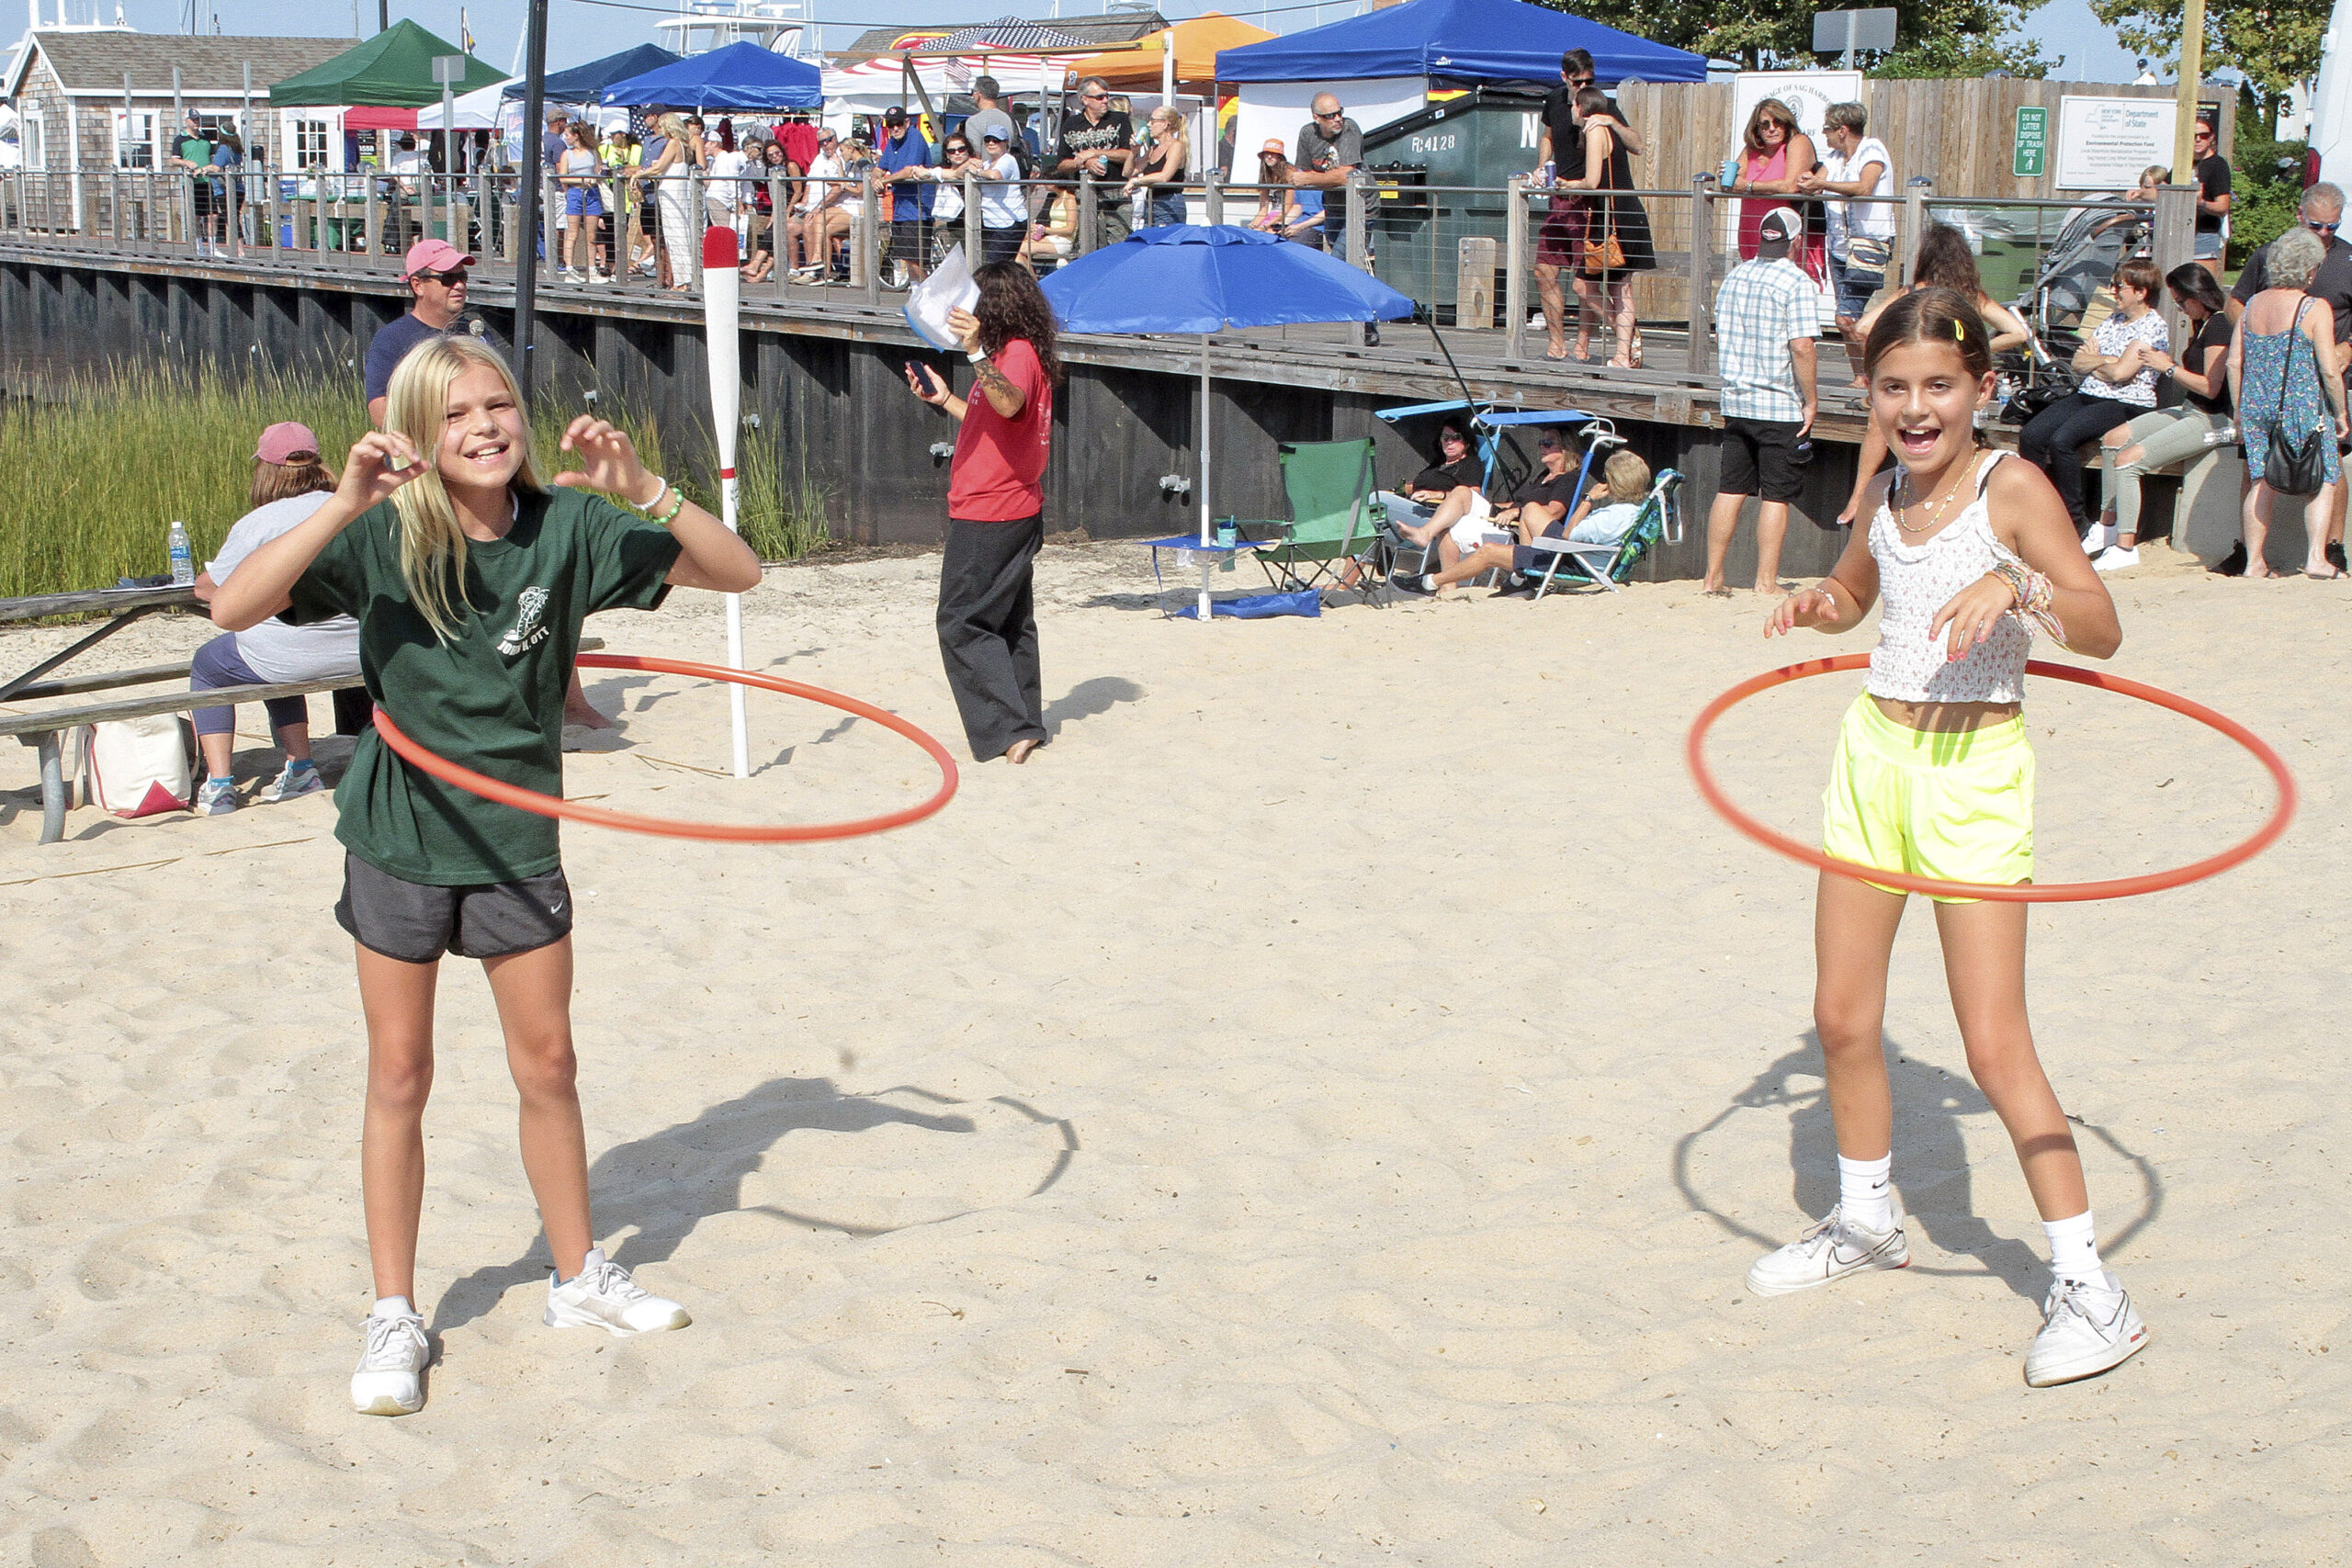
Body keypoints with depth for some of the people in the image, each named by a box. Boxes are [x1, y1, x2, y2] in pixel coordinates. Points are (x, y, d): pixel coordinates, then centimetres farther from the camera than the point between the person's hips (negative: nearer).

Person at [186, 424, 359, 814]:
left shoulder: (257, 523, -8)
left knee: (205, 665, 25)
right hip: (357, 653, 5)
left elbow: (206, 590, 0)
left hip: (288, 656, -5)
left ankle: (218, 786, 15)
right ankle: (300, 771, 33)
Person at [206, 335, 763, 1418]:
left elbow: (735, 573, -9)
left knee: (546, 1065, 12)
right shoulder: (385, 537, -15)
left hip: (517, 836, 2)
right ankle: (394, 1319, 18)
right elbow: (233, 610, -26)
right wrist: (345, 505, -36)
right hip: (399, 836, -2)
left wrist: (641, 489, -24)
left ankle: (579, 1278, 30)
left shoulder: (567, 527, -9)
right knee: (399, 1080, 7)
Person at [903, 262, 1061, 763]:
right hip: (1015, 513, 11)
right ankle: (1025, 725, 21)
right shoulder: (1020, 353, 17)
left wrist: (976, 351, -48)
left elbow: (1009, 404, -38)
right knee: (1011, 623, 16)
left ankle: (1008, 729, -13)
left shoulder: (1018, 352, -16)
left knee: (962, 624, -8)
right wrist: (944, 399, 24)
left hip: (988, 517, -11)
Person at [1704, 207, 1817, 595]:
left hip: (1736, 402, 6)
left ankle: (1713, 576, 11)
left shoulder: (1733, 277, 9)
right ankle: (1766, 581, 1)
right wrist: (1811, 400, -10)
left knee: (1730, 490, 10)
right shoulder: (1797, 283, -12)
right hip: (1782, 407, -6)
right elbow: (1801, 347, -18)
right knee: (1776, 496, 0)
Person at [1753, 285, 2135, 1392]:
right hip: (1874, 756, 7)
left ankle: (2089, 1287, 0)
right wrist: (1815, 606, 6)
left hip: (1974, 771, -6)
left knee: (1994, 1042, -9)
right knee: (1842, 1017, 13)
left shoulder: (2010, 488, -10)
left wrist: (2015, 588, -34)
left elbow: (2102, 626, -17)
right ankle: (1868, 1220, 34)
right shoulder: (1886, 492, 8)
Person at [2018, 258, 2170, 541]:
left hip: (2125, 404, -8)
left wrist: (2092, 360, 3)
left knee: (2060, 440, -31)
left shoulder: (2153, 326, -5)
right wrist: (2106, 361, -5)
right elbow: (2078, 364, 13)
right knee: (2029, 435, -16)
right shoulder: (2114, 319, 20)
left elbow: (2121, 372, -16)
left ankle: (2077, 521, -21)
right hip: (2087, 396, 8)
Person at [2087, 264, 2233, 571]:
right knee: (2114, 439, 7)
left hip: (2214, 419, -11)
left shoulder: (2219, 325, -17)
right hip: (2190, 411, 11)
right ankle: (2108, 525, 13)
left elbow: (2210, 387, -20)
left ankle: (2125, 546, -19)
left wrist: (2169, 367, -12)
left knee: (2129, 459, -21)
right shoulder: (2202, 324, 15)